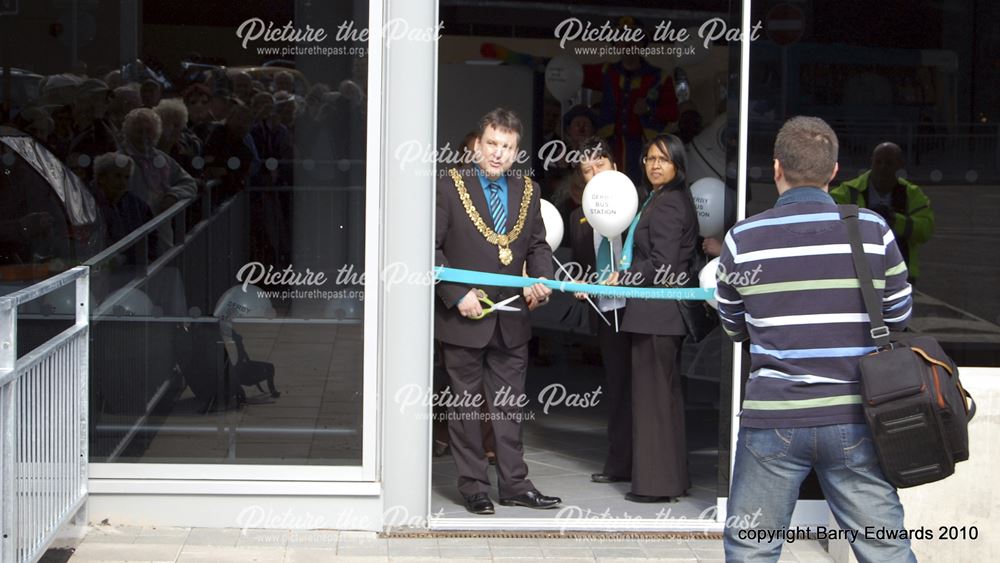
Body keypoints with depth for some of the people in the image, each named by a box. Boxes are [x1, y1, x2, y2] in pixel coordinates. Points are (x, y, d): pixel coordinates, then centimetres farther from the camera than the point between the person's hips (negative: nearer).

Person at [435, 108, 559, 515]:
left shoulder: (527, 191, 9)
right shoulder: (450, 186, -5)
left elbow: (537, 245, 17)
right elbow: (430, 247, -8)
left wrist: (541, 280, -3)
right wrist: (457, 295, -16)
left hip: (511, 320, 4)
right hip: (464, 316, -4)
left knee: (509, 406, 10)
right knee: (466, 407, 5)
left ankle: (514, 484, 17)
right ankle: (473, 487, 13)